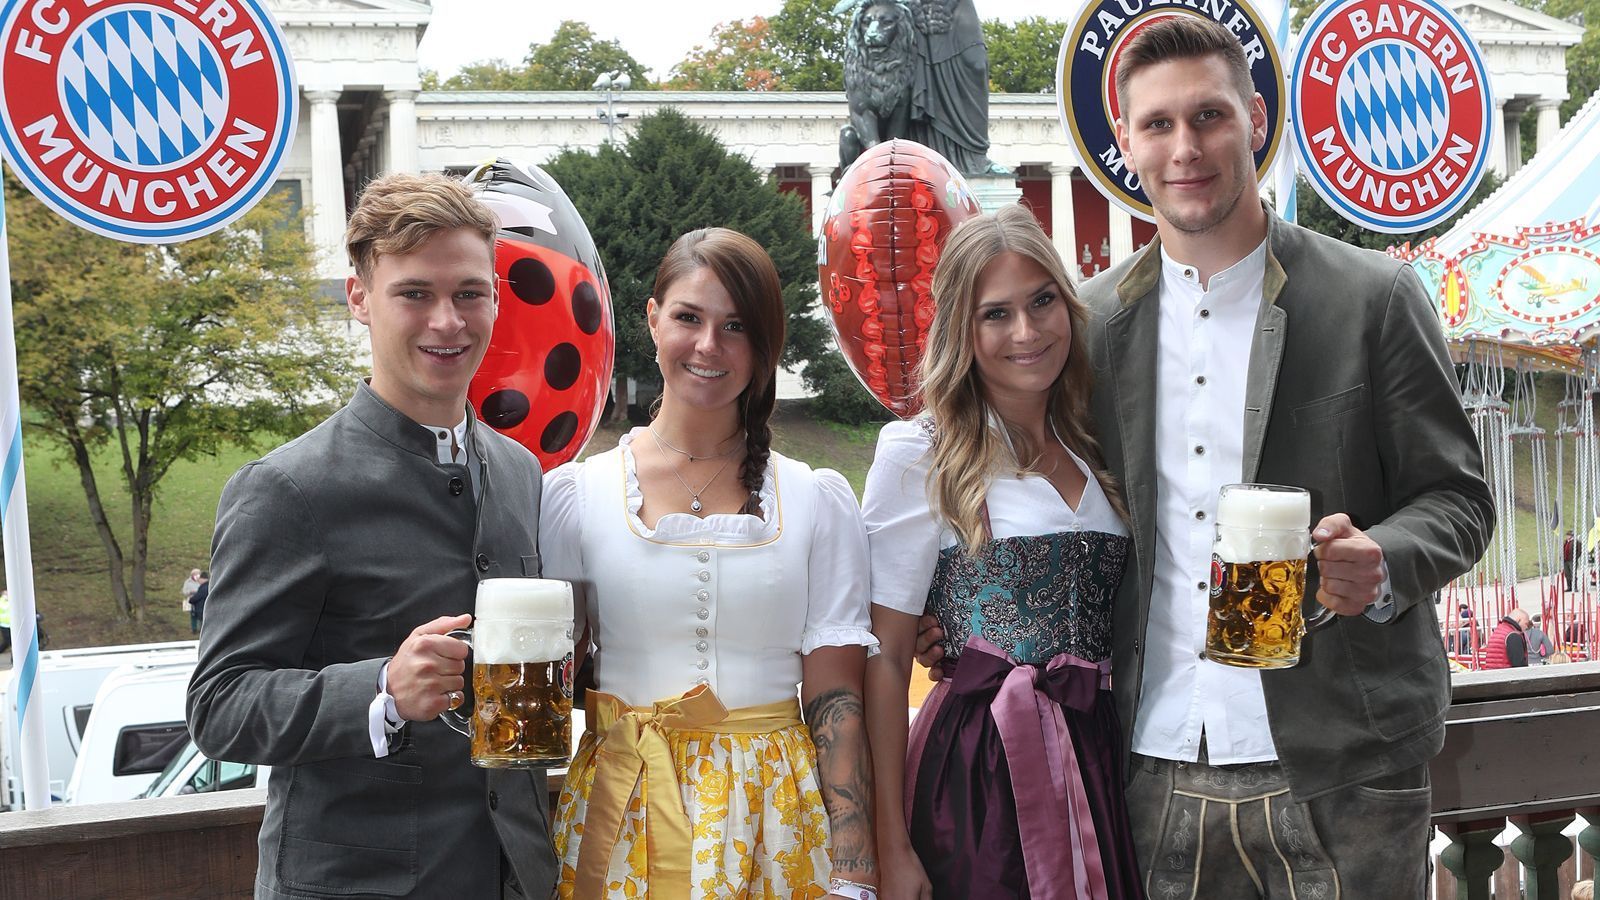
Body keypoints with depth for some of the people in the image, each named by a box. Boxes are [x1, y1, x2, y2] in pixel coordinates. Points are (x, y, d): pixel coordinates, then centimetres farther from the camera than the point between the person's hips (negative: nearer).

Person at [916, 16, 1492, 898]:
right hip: (1158, 767, 2)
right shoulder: (1095, 318, 6)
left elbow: (1455, 498, 1)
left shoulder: (1375, 298, -2)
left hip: (1334, 771, -2)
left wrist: (1381, 566, -20)